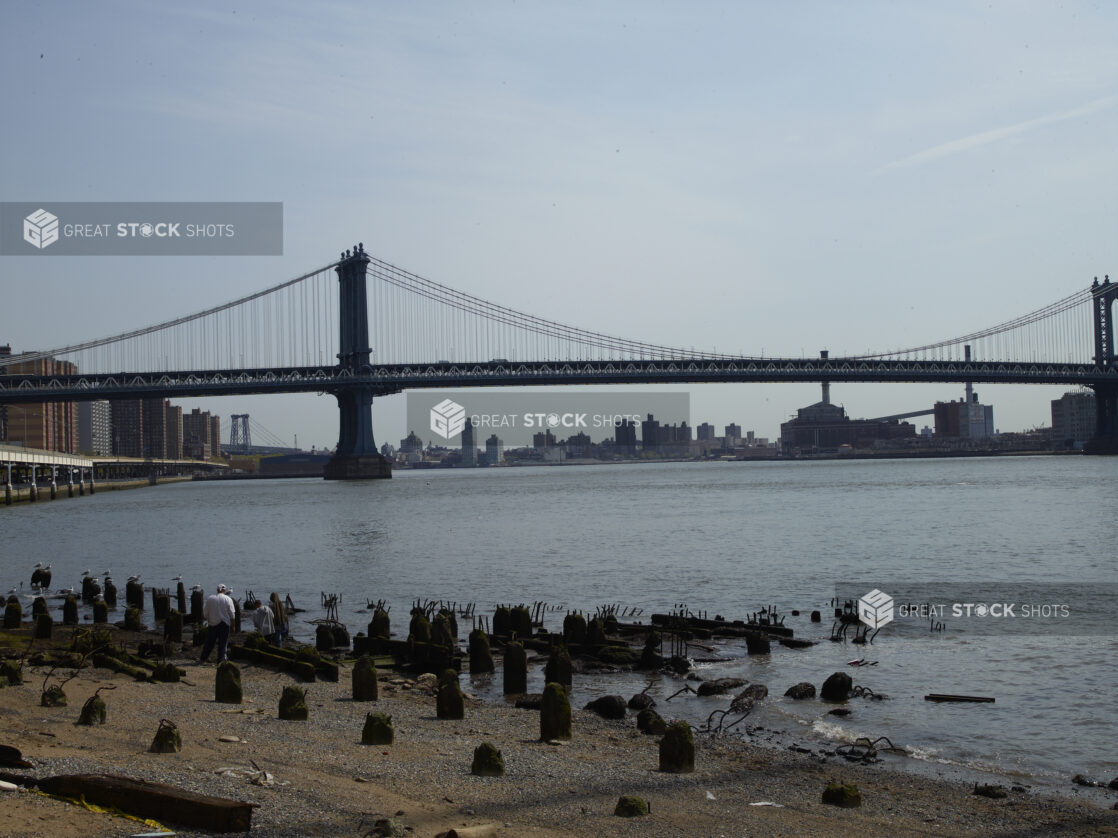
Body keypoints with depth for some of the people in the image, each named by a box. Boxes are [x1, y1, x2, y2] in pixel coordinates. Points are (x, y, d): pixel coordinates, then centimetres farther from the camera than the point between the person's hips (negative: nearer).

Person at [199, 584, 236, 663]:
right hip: (224, 624, -3)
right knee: (223, 643, 2)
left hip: (212, 624, 3)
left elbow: (205, 614, 5)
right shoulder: (228, 599, -5)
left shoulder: (209, 599, 1)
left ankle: (203, 658, 19)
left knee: (209, 642, 13)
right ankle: (221, 659, -1)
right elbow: (232, 614, -5)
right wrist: (232, 626, 3)